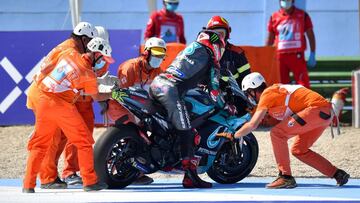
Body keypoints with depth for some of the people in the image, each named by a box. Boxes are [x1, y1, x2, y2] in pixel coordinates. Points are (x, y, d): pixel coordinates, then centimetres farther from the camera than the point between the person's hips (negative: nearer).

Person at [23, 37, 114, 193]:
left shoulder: (70, 53, 3)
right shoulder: (89, 75, -7)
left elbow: (45, 66, 15)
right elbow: (96, 97, 8)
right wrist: (112, 94, 24)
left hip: (41, 101, 5)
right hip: (62, 106, -5)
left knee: (39, 144, 12)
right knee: (84, 142, 10)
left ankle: (28, 185, 6)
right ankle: (90, 181, 11)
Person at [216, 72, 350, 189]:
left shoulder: (267, 95, -6)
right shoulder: (274, 90, 21)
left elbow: (253, 125, -8)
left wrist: (232, 136, 4)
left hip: (316, 109, -10)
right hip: (326, 112, 10)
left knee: (277, 134, -10)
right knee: (298, 150, 18)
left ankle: (286, 177, -11)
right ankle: (338, 174, 18)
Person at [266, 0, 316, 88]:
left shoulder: (302, 15, 3)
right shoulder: (274, 17, 8)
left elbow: (310, 35, 5)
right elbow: (270, 40, 13)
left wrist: (312, 55, -1)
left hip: (297, 55, -2)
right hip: (280, 56, 2)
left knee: (303, 84, -8)